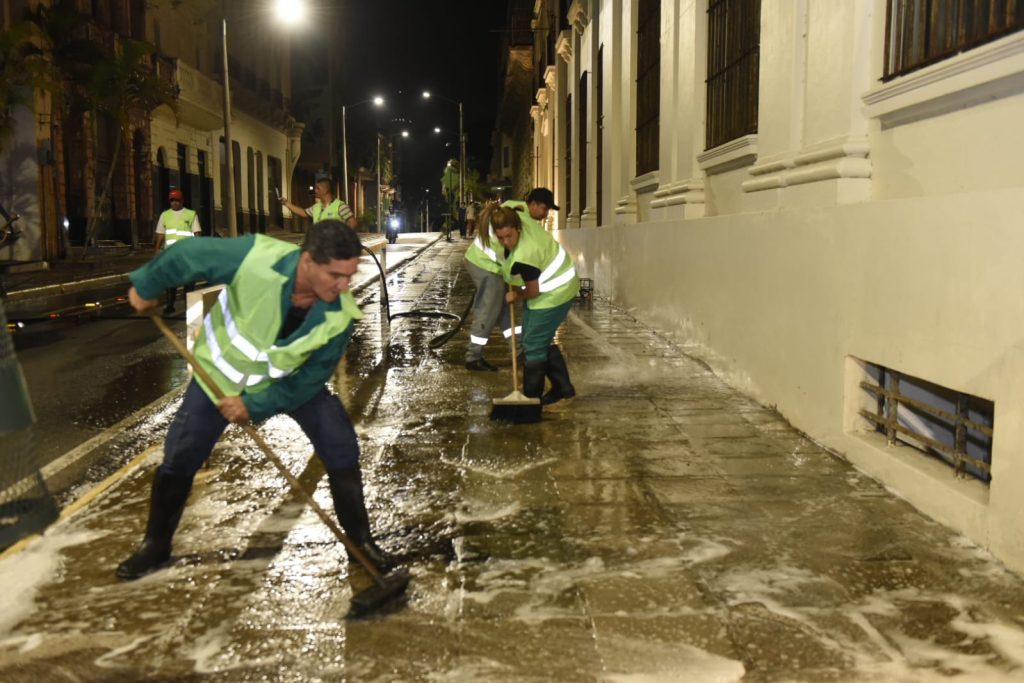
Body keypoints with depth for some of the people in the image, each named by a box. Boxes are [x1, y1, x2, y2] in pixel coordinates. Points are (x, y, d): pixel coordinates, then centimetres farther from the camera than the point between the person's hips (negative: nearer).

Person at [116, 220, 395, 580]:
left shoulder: (340, 314, -31)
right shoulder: (255, 257, -39)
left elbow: (312, 375, -19)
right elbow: (188, 255, -23)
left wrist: (255, 406, -22)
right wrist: (145, 286, -7)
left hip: (293, 378, 1)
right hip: (222, 369, 0)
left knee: (341, 447, -10)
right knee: (179, 458, 4)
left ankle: (360, 539, 8)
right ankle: (156, 545, 29)